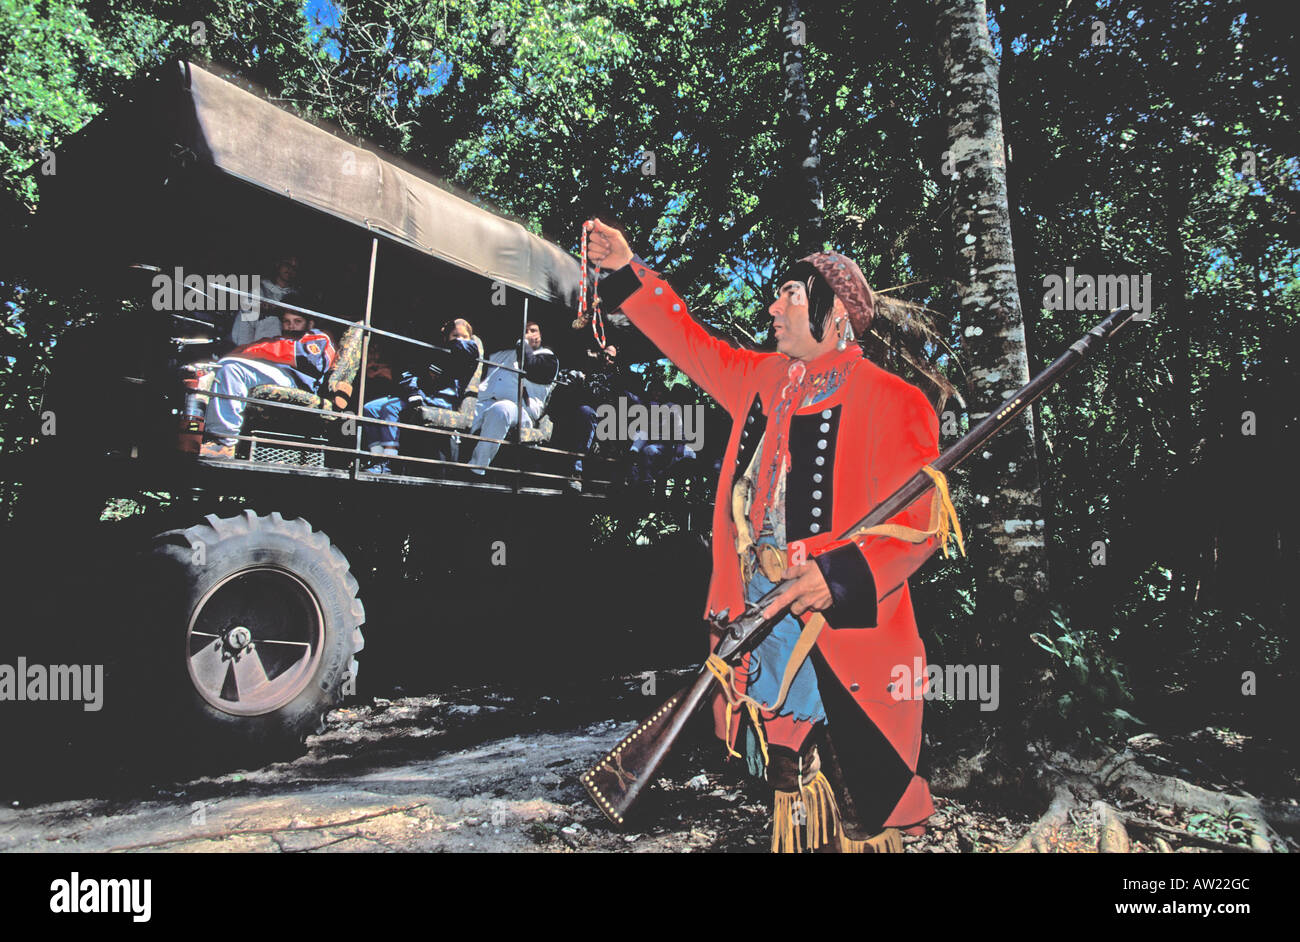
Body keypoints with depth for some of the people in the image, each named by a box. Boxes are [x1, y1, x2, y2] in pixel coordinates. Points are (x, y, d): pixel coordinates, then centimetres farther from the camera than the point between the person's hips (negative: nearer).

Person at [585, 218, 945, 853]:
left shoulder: (893, 403, -8)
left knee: (854, 823, 0)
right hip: (762, 632, 6)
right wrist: (628, 272, 26)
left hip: (845, 650, -6)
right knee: (790, 805, 15)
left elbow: (920, 524, -12)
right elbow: (691, 344, 26)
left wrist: (840, 575, -26)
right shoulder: (762, 380, 12)